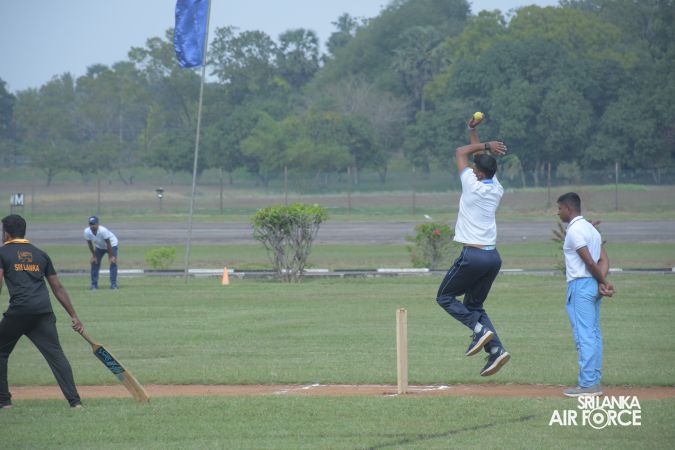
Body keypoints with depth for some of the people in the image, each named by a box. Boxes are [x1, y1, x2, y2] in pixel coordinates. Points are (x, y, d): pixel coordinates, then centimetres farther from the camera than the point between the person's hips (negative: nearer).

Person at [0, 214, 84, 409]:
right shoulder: (40, 254, 21)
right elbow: (58, 288, 19)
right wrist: (74, 316, 19)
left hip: (18, 311, -3)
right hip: (44, 311, 3)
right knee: (55, 354, 0)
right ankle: (74, 400, -11)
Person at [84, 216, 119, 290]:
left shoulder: (103, 231, -38)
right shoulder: (87, 232, -25)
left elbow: (108, 244, -30)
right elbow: (90, 244, -9)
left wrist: (111, 256, -25)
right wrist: (94, 256, -6)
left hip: (112, 245, -5)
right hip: (99, 247, 5)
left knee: (113, 263, -17)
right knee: (94, 263, -2)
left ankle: (113, 284, -12)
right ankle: (94, 285, 7)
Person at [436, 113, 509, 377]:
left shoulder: (472, 185, -11)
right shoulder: (497, 189, 8)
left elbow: (461, 153, 2)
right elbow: (483, 161, 23)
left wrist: (485, 145, 4)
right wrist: (473, 131, 23)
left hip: (473, 256, -7)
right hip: (493, 256, 7)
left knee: (445, 297, 9)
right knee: (474, 305, 16)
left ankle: (479, 329, -9)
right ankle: (495, 349, 0)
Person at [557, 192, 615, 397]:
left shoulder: (574, 230, -13)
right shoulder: (591, 228, 17)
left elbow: (589, 261, -18)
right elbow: (604, 259, 9)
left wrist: (603, 281, -8)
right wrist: (602, 283, -4)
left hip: (580, 285, -10)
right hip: (593, 285, 10)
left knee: (583, 335, -9)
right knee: (594, 335, 11)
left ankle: (587, 384, -10)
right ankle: (594, 382, 13)